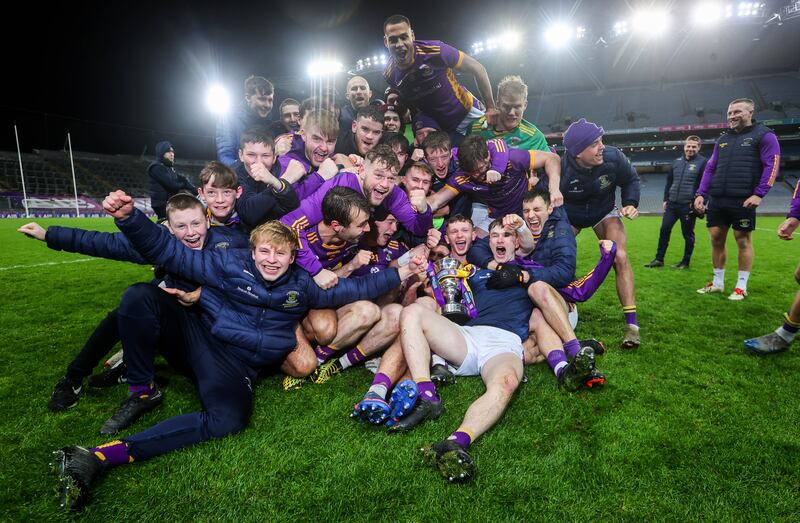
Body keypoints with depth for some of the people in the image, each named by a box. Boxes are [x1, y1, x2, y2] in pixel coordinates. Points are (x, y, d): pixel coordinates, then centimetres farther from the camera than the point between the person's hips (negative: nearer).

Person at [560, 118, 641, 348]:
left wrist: (630, 204, -16)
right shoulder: (561, 169, -33)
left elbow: (631, 179, -3)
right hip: (568, 215, -1)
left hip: (604, 212, 1)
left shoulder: (613, 157, -24)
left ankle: (632, 323, -13)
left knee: (620, 258, -17)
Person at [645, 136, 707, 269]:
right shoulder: (676, 162, 12)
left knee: (688, 234, 5)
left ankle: (685, 262, 15)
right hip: (672, 204, 5)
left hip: (689, 206, -5)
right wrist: (666, 199, 12)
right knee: (664, 230, 1)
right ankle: (659, 259, 8)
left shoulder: (702, 162, -3)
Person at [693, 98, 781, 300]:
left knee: (743, 241, 1)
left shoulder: (764, 135, 1)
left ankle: (741, 287, 10)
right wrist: (701, 194, 7)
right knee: (716, 239, 6)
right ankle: (718, 283, 18)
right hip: (717, 200, 5)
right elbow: (710, 168, 17)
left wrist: (759, 194, -17)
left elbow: (771, 166, -6)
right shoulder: (722, 139, 18)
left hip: (743, 200, -5)